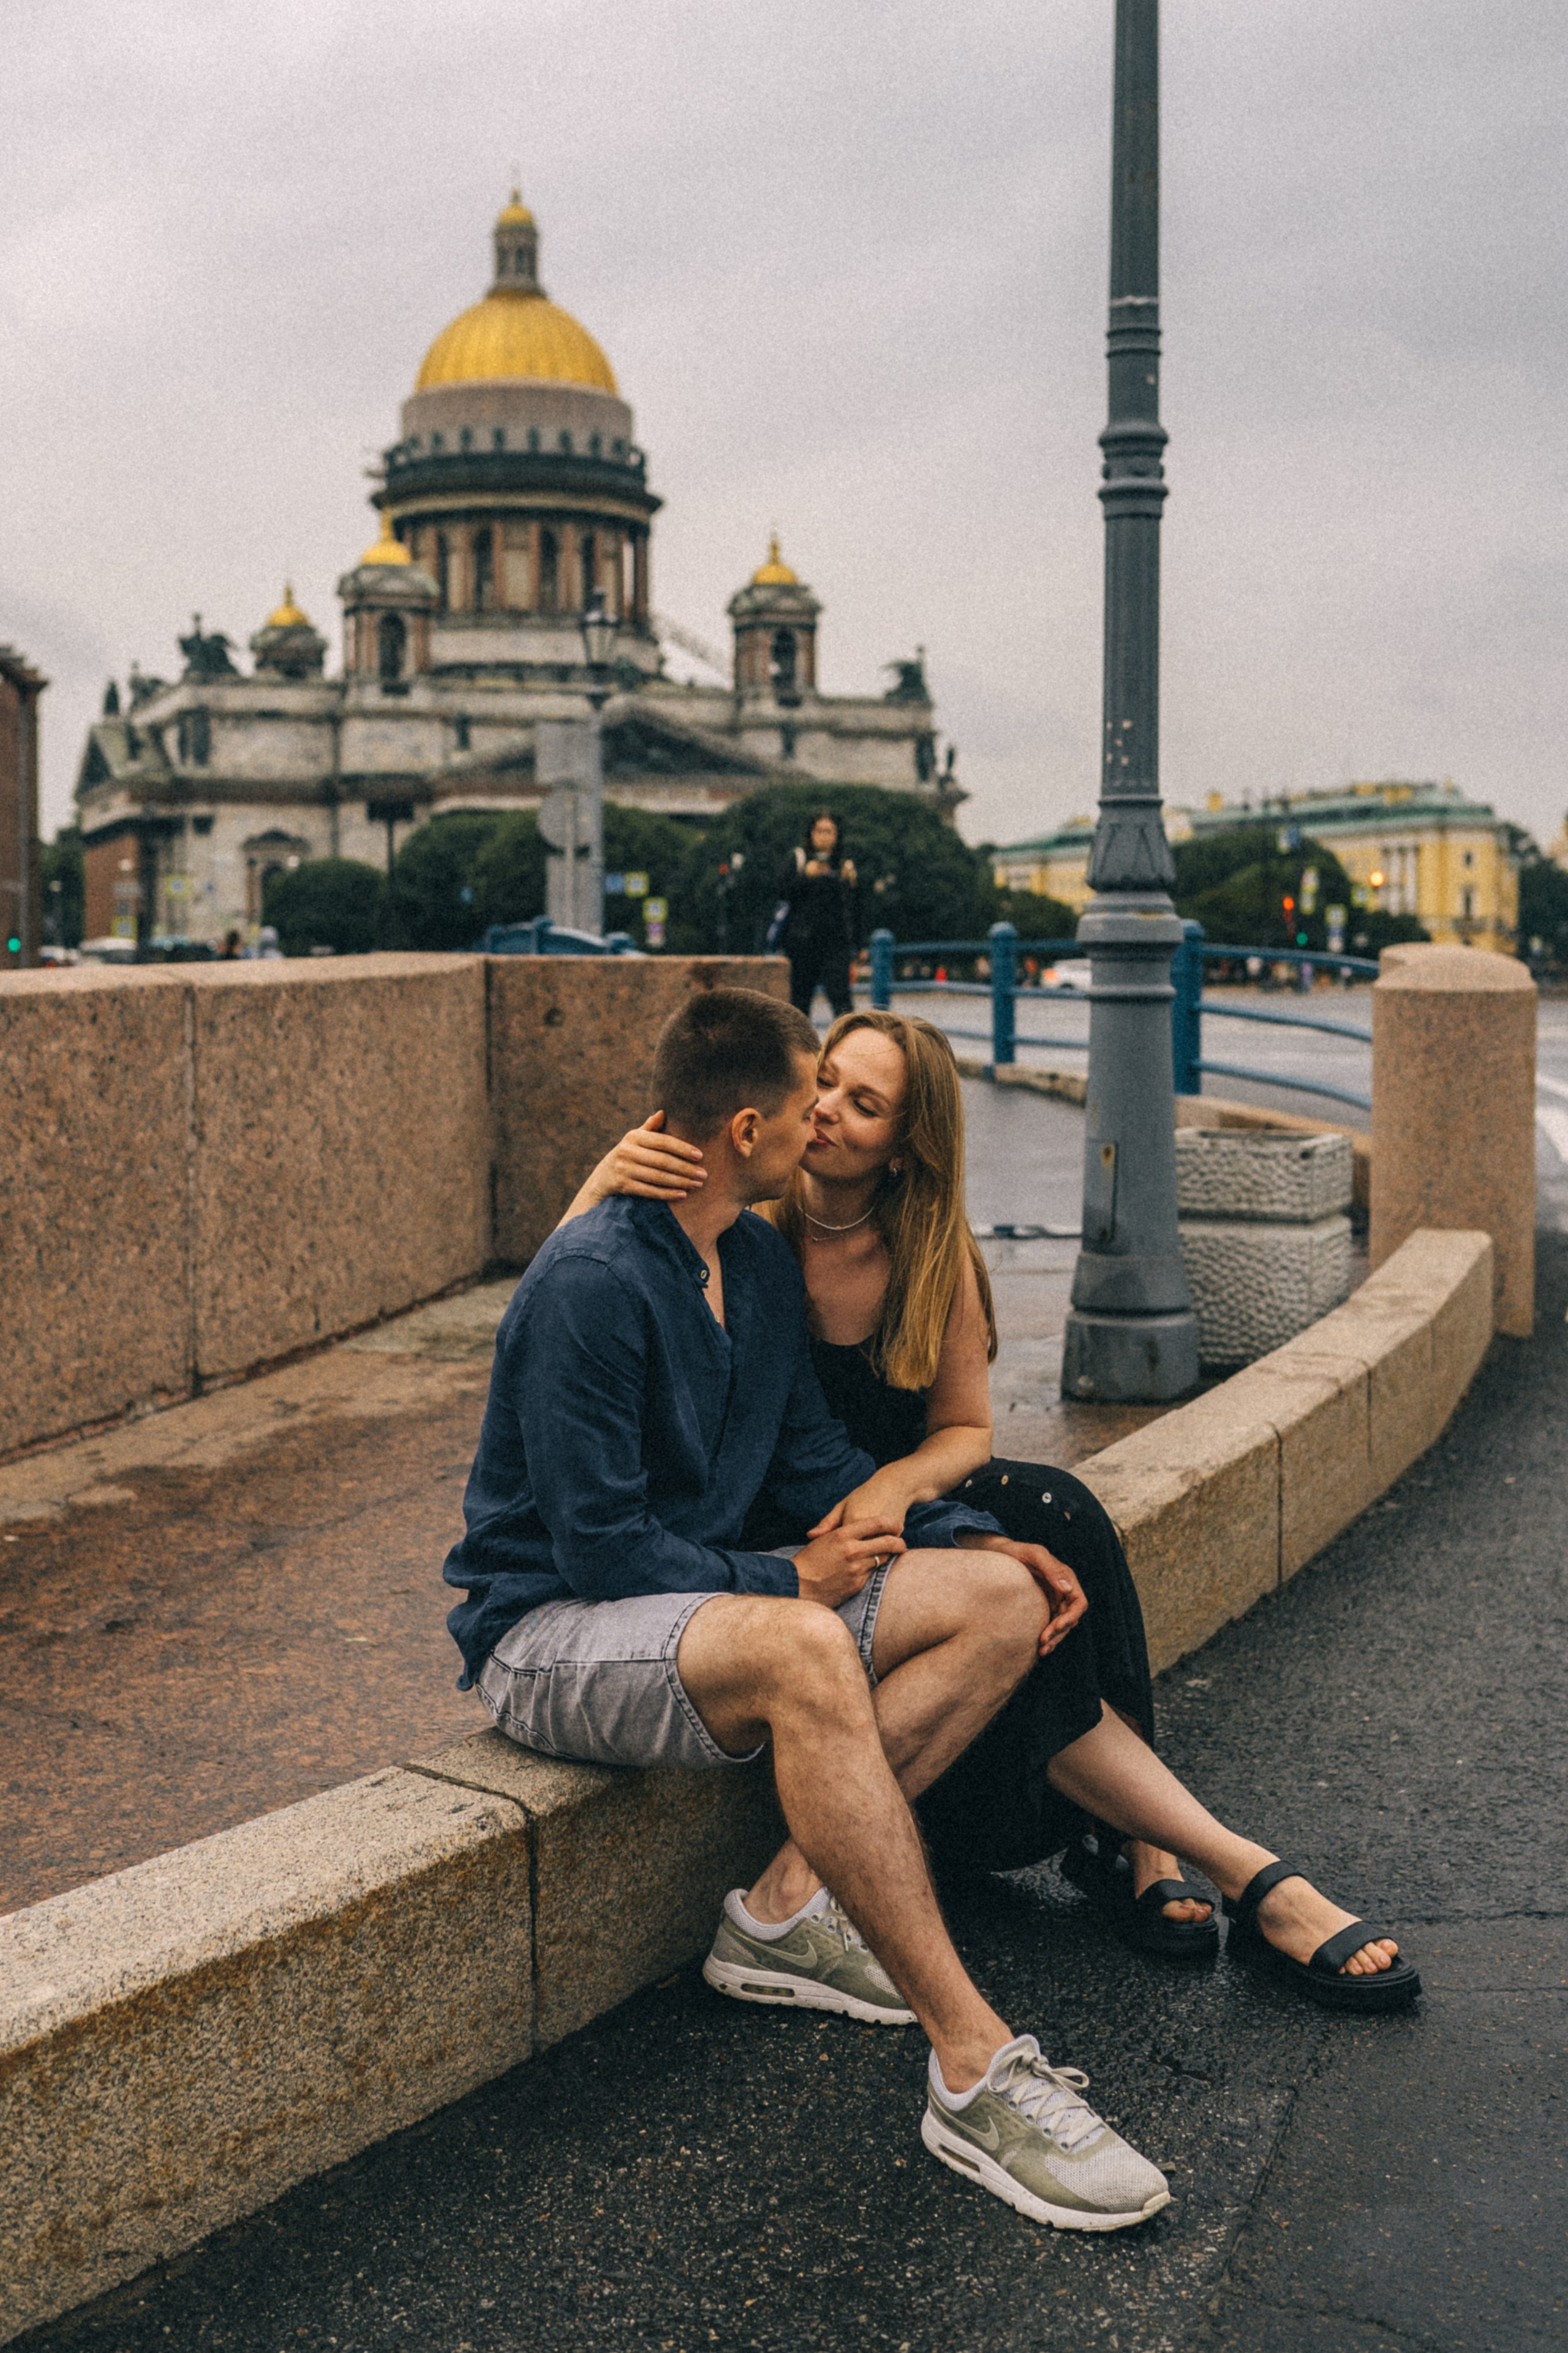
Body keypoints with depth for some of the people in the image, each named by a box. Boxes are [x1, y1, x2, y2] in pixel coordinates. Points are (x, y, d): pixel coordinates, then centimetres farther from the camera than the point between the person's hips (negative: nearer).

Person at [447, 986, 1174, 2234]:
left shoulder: (762, 1256, 8)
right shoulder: (591, 1284, -21)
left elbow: (813, 1453, 14)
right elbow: (597, 1545, -22)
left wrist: (965, 1536, 1)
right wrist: (784, 1581, -18)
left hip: (704, 1590, 9)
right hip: (553, 1631, -9)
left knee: (1004, 1599, -7)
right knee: (804, 1654, -40)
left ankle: (790, 1906, -13)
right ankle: (975, 2069, -36)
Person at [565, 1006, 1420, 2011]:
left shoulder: (936, 1257, -1)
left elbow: (966, 1429, 3)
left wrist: (894, 1485, -20)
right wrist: (605, 1178, -37)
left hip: (885, 1510, 4)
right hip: (763, 1542, -4)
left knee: (1054, 1512, -28)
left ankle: (1125, 1839, -21)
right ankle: (1252, 1876, -22)